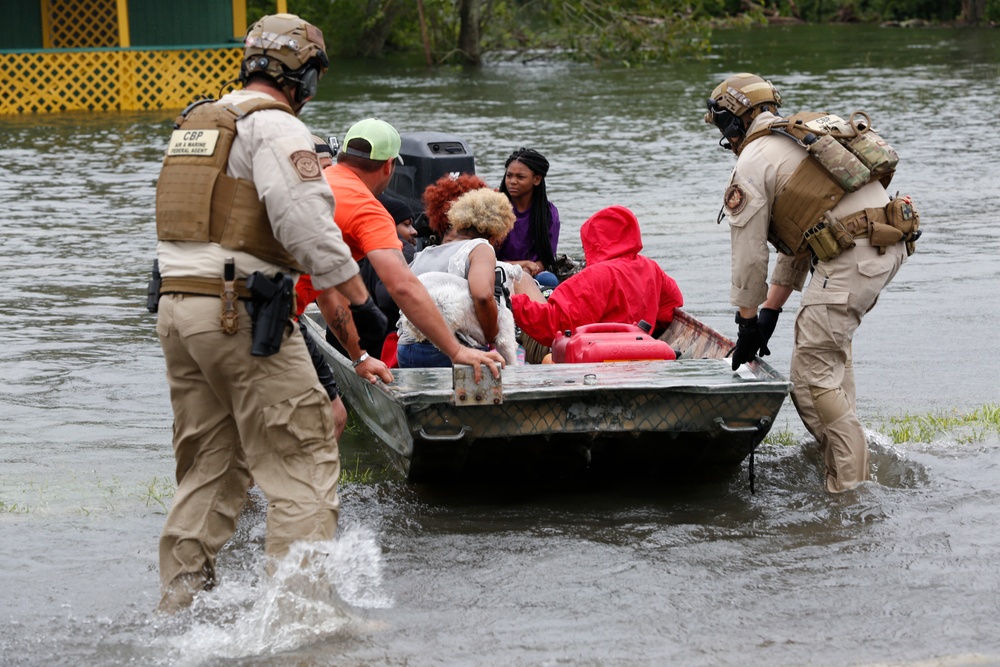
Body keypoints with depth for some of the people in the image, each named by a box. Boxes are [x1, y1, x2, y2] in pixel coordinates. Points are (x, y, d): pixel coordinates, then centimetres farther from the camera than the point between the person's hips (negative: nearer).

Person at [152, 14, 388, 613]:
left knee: (210, 462, 17)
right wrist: (360, 298, -14)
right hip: (242, 314, -9)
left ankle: (183, 594, 15)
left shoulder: (195, 124, 19)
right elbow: (306, 224, -19)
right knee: (303, 457, -5)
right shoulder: (276, 126, -8)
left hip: (176, 302, 9)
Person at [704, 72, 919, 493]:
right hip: (890, 242, 9)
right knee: (828, 337, 30)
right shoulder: (804, 135, 28)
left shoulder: (752, 162, 1)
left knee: (812, 372, -5)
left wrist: (748, 325, 14)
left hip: (853, 256, -9)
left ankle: (850, 483, -8)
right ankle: (843, 440, 31)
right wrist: (770, 311, 31)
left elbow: (749, 254, 3)